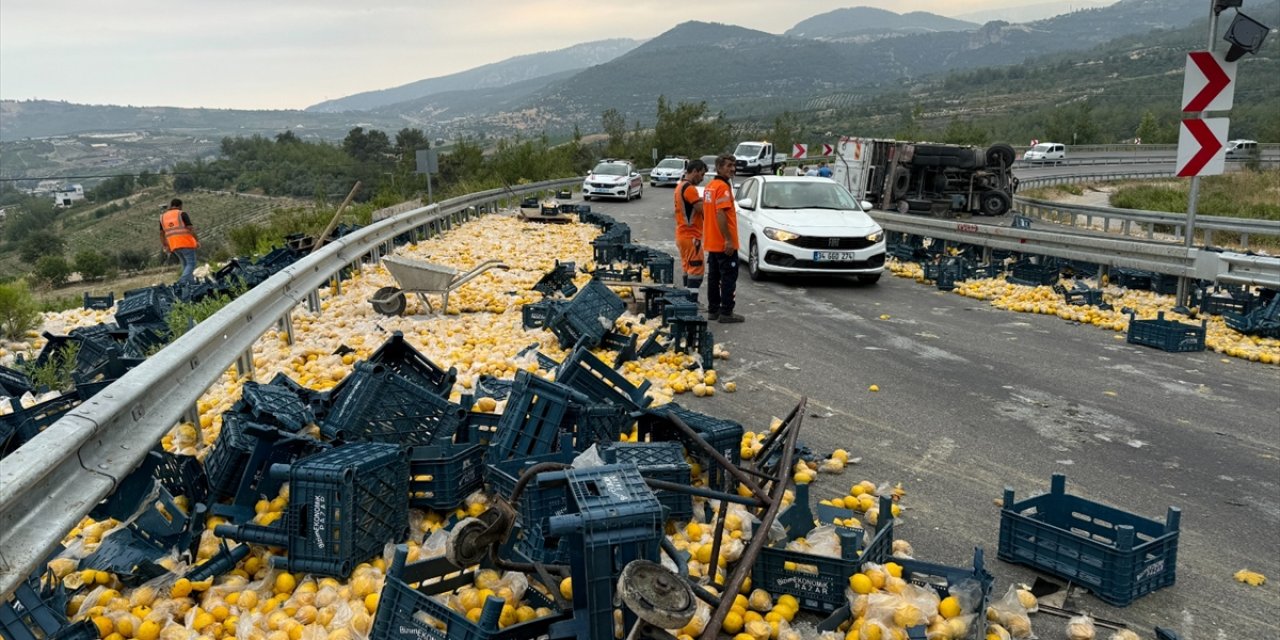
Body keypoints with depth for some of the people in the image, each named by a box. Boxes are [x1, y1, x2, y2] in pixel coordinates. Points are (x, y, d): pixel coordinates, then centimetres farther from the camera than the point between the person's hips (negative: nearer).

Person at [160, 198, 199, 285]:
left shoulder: (163, 217, 14)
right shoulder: (181, 214, -4)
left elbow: (161, 234, 15)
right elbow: (190, 228, -12)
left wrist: (166, 246, 21)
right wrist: (197, 241, -6)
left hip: (174, 246, 6)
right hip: (186, 243, -6)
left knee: (185, 264, 17)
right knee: (191, 264, -3)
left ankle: (191, 283, 13)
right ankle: (182, 281, -22)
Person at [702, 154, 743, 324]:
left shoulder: (710, 186, 14)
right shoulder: (723, 186, -15)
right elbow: (720, 214, -24)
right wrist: (728, 240, -23)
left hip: (712, 242, 9)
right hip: (724, 243, -9)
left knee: (714, 276, 14)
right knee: (729, 277, -3)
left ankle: (713, 310, 20)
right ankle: (726, 312, -1)